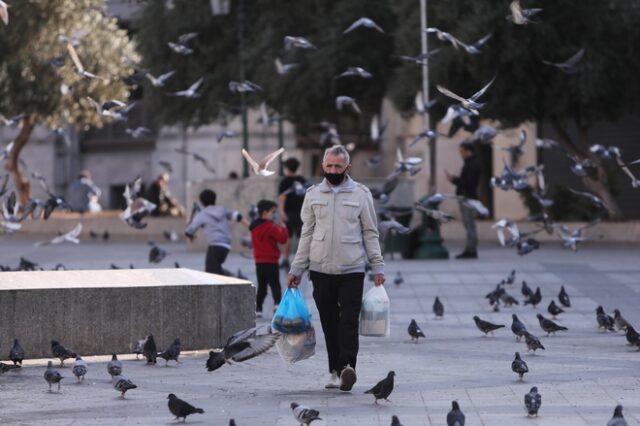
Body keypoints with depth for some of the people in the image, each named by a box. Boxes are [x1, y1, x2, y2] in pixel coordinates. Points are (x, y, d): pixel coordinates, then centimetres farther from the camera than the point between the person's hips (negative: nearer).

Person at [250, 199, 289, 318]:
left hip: (259, 261, 7)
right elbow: (282, 238, -19)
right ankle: (277, 303, -28)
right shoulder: (270, 227, -14)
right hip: (271, 261, -7)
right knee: (275, 285, -8)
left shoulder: (254, 227, 12)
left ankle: (258, 309, 10)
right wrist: (283, 229, 0)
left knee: (261, 286, 13)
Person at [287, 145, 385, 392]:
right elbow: (307, 234, 12)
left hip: (352, 269, -2)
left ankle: (347, 366, -21)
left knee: (349, 322, -12)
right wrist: (296, 269, 8)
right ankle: (336, 371, 9)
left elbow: (370, 233, 6)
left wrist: (377, 266, -1)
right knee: (329, 323, 4)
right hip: (321, 269, 2)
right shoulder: (313, 194, 9)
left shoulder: (360, 194, 4)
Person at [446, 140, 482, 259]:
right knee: (469, 226, 12)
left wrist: (454, 179, -14)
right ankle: (470, 250, 15)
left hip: (468, 198, -11)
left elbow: (468, 182, -20)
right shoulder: (470, 163, 17)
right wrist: (454, 179, 9)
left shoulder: (473, 165, -14)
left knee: (470, 225, -10)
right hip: (465, 198, 11)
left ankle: (472, 251, -10)